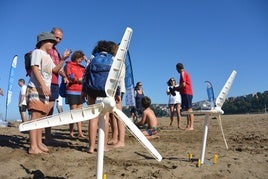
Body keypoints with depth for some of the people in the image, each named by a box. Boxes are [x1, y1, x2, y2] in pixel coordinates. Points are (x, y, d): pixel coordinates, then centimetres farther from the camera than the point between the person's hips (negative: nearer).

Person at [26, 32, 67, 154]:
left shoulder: (48, 56, 25)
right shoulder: (37, 52, 0)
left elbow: (55, 69, 21)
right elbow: (35, 69, -12)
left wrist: (63, 59, 9)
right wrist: (43, 85, -22)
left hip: (45, 89, 9)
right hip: (36, 88, -9)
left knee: (42, 116, 7)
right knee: (36, 115, -13)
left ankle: (39, 143, 13)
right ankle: (33, 146, -13)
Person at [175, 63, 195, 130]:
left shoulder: (183, 73, -7)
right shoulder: (185, 73, 23)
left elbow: (183, 84, -17)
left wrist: (176, 88, -3)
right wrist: (178, 89, 16)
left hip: (186, 93, -10)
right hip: (188, 93, 10)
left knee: (189, 110, -12)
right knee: (187, 110, 10)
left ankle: (191, 126, -13)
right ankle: (188, 126, 14)